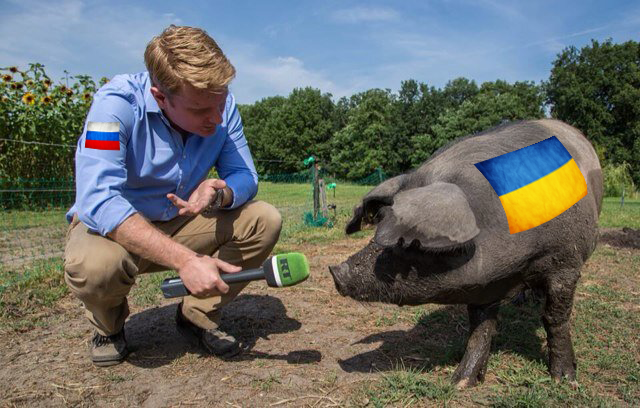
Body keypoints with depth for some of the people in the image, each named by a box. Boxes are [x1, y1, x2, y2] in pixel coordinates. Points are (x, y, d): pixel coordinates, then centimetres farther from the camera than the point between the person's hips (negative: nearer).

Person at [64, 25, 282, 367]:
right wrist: (185, 259, -45)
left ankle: (198, 315, 1)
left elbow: (244, 176, -9)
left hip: (181, 224, 4)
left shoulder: (222, 105, -13)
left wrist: (219, 194, -35)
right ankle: (108, 327, 1)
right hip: (109, 225, -3)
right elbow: (97, 201, -36)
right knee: (93, 264, -38)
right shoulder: (117, 103, -27)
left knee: (264, 220, -16)